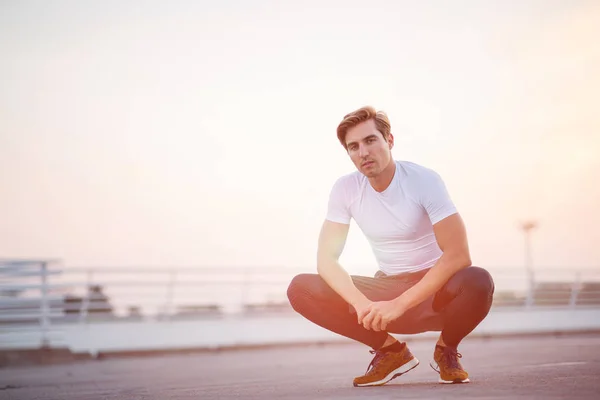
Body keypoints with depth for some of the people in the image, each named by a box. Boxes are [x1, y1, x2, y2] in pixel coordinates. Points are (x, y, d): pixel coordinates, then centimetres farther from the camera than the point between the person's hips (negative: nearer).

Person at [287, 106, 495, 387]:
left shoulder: (424, 180, -17)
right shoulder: (345, 189, -7)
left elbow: (458, 255, -25)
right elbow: (326, 259, -11)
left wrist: (400, 304, -32)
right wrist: (362, 304, -31)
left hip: (432, 291, -3)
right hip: (387, 288, 3)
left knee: (478, 282, -38)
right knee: (300, 289, -18)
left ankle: (446, 350, -3)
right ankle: (392, 351, -1)